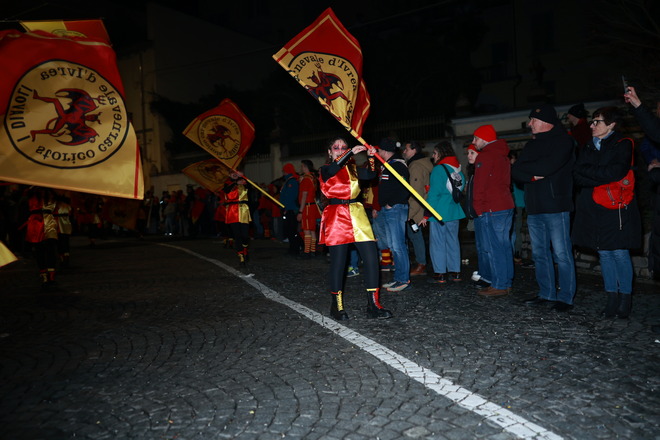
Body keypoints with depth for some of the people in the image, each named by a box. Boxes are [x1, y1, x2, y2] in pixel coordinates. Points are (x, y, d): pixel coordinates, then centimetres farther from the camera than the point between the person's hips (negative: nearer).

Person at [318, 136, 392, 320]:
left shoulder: (353, 168, 17)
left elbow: (370, 174, -2)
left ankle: (373, 305, 3)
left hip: (357, 214, 4)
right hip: (336, 217, -4)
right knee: (338, 261, -2)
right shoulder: (325, 170, 4)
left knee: (371, 257, -4)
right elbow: (333, 169, -21)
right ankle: (337, 306, 14)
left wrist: (371, 158, -18)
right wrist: (351, 153, -27)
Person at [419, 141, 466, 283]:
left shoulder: (438, 169, -12)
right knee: (453, 240, 14)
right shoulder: (458, 170, 10)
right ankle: (455, 272, 18)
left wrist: (427, 215, -12)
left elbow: (434, 194, -15)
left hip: (439, 212, -7)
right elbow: (461, 191, 16)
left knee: (437, 242, 0)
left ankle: (440, 274, 2)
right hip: (455, 212, 7)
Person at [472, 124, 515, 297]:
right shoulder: (503, 156, 20)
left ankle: (499, 286, -3)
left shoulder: (484, 156, -10)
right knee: (504, 245, 12)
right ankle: (507, 283, 18)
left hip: (492, 209, -9)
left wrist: (478, 208, -7)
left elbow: (480, 185, -14)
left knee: (494, 248, -6)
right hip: (507, 206, 9)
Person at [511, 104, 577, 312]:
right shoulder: (531, 144, 18)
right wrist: (534, 174, -11)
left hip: (556, 206, -7)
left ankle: (566, 297, 3)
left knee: (562, 254, -4)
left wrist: (526, 168, -4)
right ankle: (547, 294, 20)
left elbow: (549, 166, -19)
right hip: (534, 207, 8)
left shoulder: (563, 141, -3)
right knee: (540, 253, 11)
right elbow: (515, 171, 7)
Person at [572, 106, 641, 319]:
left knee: (619, 253, -4)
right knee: (604, 253, 7)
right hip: (594, 210, 5)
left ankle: (626, 297, 9)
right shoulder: (590, 147, 15)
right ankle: (612, 298, 14)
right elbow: (577, 175, 3)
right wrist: (604, 179, -11)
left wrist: (588, 171, -7)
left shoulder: (622, 144, -1)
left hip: (616, 209, -5)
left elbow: (616, 171, -17)